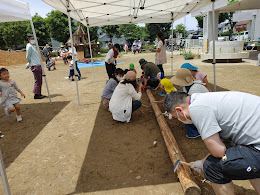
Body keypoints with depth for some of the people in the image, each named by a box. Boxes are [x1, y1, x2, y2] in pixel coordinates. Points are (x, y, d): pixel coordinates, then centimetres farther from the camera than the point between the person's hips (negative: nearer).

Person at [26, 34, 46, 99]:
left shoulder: (33, 46, 20)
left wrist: (29, 64, 16)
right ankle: (36, 94, -1)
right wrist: (31, 64, 2)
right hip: (35, 66, -9)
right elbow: (28, 57, -11)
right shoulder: (29, 46, -8)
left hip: (38, 65, 9)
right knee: (37, 80, -7)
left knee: (40, 80, 10)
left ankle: (39, 94, 16)